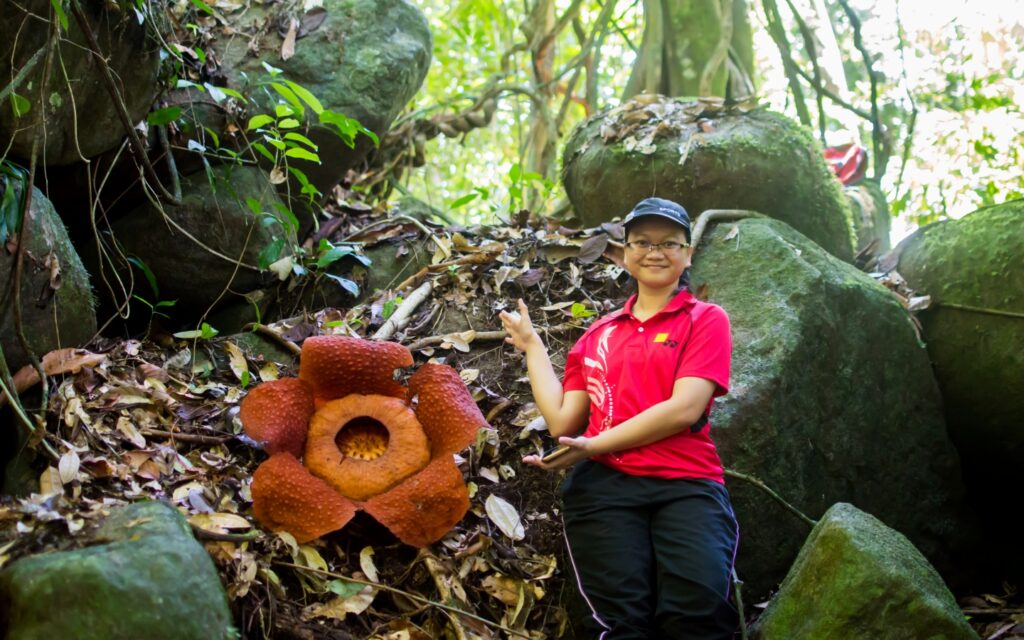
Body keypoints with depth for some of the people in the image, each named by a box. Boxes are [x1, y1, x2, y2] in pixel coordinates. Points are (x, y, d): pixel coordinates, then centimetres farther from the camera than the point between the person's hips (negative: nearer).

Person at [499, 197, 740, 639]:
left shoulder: (706, 319, 10)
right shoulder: (599, 334, 22)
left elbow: (684, 409, -5)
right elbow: (562, 422, 13)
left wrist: (595, 445, -8)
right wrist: (532, 346, 20)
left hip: (686, 482, -2)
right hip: (605, 484, 2)